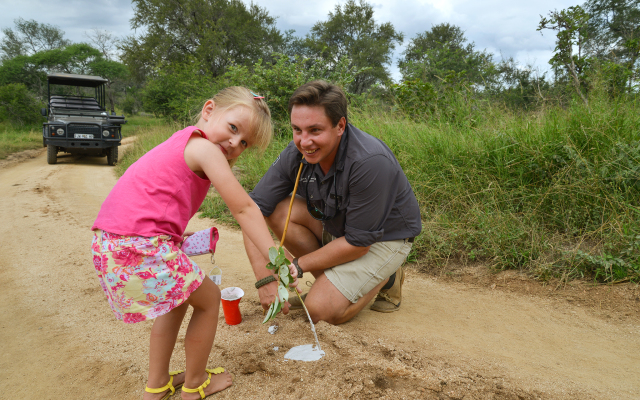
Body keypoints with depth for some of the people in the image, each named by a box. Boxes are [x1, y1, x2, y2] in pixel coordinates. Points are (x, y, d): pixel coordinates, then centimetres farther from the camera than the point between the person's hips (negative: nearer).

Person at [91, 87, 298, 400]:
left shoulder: (181, 143, 21)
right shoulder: (205, 148, -9)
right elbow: (243, 209, -12)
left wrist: (175, 236, 19)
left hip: (108, 244, 10)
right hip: (140, 246, -9)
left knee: (179, 298, 27)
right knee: (208, 299, 10)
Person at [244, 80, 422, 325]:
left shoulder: (371, 162, -34)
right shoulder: (295, 154, -17)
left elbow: (358, 243, -27)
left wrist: (298, 265, -18)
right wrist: (265, 278, -26)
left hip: (385, 237, -6)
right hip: (336, 226, 6)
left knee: (321, 309, -19)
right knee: (278, 210, -16)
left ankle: (386, 277, 7)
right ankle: (330, 281, 0)